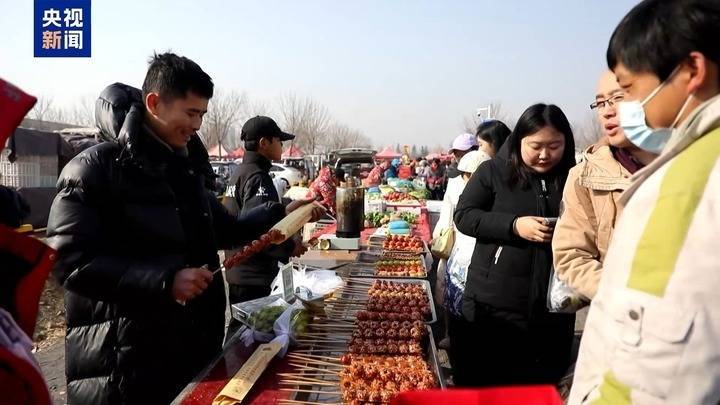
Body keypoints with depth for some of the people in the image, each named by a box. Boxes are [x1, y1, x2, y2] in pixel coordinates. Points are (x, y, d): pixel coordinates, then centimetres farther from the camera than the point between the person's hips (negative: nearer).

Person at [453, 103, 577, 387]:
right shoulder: (493, 171, -2)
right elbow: (463, 216, -6)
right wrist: (514, 225, -17)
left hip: (552, 310, 2)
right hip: (493, 306, -2)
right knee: (481, 389, 11)